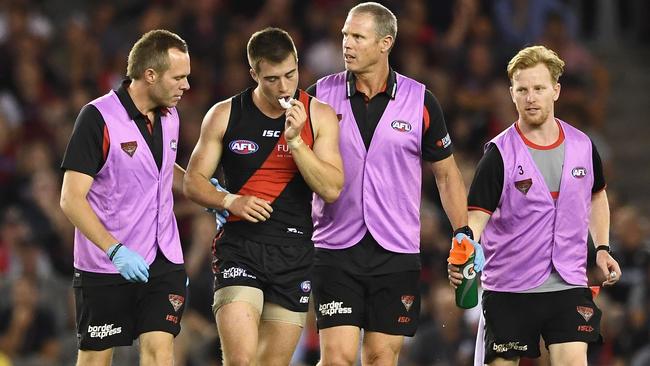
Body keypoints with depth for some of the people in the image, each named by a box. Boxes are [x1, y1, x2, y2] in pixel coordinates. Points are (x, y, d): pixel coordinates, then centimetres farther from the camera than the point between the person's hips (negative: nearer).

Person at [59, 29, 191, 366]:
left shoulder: (169, 116, 7)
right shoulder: (98, 118, -14)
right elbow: (71, 199, -17)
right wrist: (115, 250, -27)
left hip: (163, 261, 5)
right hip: (105, 267, -4)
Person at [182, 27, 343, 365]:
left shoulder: (319, 116, 3)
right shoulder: (224, 115, 2)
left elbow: (331, 190, -5)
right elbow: (193, 181, 6)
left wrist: (295, 140, -15)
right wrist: (230, 201, -13)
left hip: (295, 254, 2)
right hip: (239, 247, -2)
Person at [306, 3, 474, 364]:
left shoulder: (420, 101, 1)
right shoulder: (321, 96, 1)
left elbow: (446, 173, 11)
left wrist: (463, 234, 4)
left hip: (397, 253, 1)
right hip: (336, 250, -1)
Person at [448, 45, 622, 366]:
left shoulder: (582, 146, 4)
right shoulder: (500, 153, -8)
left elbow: (597, 195, 24)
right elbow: (477, 213, -13)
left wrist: (602, 248, 15)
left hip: (569, 286, 2)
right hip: (507, 289, -2)